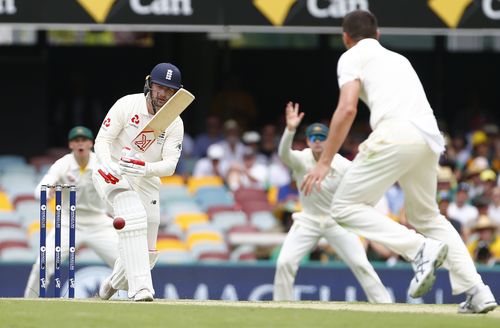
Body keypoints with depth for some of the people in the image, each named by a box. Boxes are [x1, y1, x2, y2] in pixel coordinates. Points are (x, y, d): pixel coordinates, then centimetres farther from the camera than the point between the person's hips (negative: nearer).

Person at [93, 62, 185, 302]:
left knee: (148, 253, 8)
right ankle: (140, 287, -39)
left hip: (146, 182, 5)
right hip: (113, 175, -5)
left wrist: (146, 169, -36)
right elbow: (102, 140, -13)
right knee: (134, 216, -33)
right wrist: (108, 164, -34)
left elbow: (170, 165, -15)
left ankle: (115, 282, 39)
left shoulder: (175, 124, -6)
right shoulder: (127, 105, -14)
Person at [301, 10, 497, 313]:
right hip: (430, 140, 7)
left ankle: (421, 249, -19)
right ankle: (478, 292, 12)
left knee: (346, 206, -1)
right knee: (426, 216, 23)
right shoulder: (398, 58, 33)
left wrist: (324, 163, -5)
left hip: (396, 133, -7)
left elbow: (347, 109, -4)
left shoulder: (353, 57, 11)